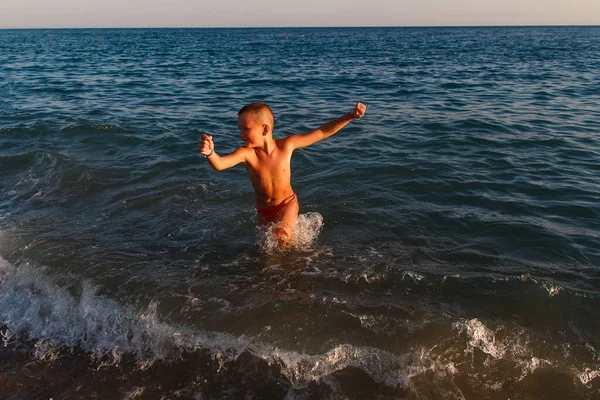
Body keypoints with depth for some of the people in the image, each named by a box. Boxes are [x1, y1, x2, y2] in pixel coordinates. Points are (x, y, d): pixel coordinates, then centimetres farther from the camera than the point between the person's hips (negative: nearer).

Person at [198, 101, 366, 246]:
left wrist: (351, 116, -23)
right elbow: (220, 164, -44)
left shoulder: (286, 145, -23)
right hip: (264, 211, 2)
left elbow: (322, 132, -18)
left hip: (288, 203, -2)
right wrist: (210, 152, -67)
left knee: (281, 235, -28)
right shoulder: (246, 153, -26)